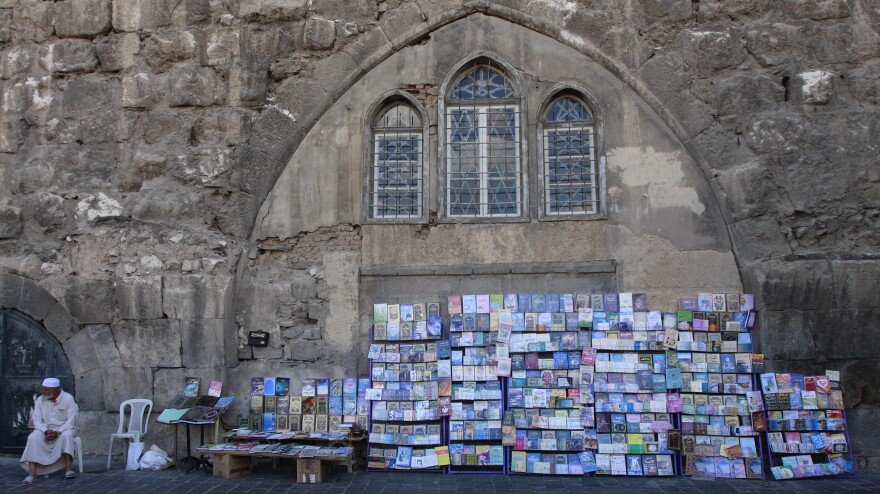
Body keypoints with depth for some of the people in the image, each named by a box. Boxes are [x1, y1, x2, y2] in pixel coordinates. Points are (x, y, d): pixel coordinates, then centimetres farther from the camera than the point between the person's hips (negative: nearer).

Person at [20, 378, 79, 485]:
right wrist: (46, 431, -22)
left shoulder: (68, 398, -10)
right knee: (34, 437, -27)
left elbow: (71, 420, -13)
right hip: (46, 430, 3)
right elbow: (37, 420, -3)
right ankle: (31, 474, -32)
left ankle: (68, 469, -36)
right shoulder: (40, 400, 1)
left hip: (64, 429, -3)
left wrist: (58, 432, -27)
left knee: (67, 435, -36)